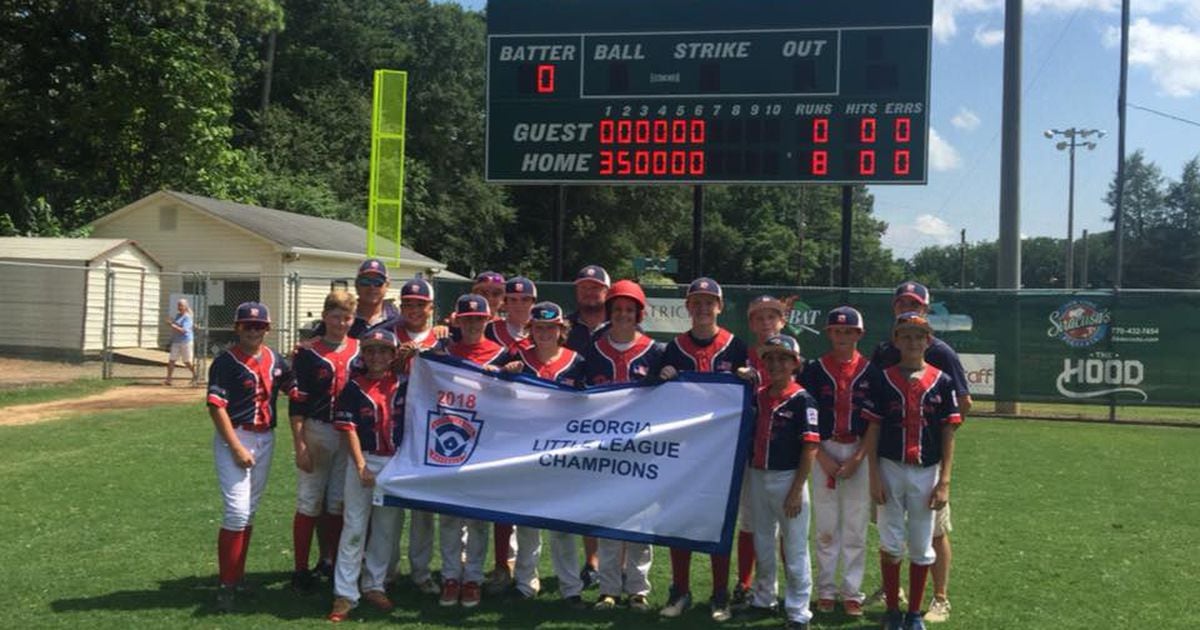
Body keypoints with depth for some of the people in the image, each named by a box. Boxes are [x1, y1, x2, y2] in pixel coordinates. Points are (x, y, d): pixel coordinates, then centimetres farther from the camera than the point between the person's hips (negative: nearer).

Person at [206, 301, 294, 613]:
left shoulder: (276, 360, 7)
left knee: (250, 511, 13)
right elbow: (216, 407, -15)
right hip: (234, 437, -6)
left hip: (266, 438, 6)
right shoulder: (226, 361, -10)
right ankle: (226, 584, -4)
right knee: (237, 511, -12)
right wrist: (237, 448, -19)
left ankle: (238, 575, 25)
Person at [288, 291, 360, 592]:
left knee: (339, 503, 10)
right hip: (317, 431, -3)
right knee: (309, 503, 0)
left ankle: (330, 561, 23)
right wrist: (300, 445, -10)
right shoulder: (308, 352, -3)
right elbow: (297, 403, -5)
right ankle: (301, 570, 8)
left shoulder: (360, 350, 7)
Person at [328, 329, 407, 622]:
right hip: (364, 461, -3)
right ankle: (345, 595, 2)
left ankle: (374, 586, 24)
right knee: (355, 529, -2)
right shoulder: (354, 388, -2)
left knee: (388, 528, 10)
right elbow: (348, 430, -5)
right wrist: (361, 467, -13)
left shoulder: (404, 385, 5)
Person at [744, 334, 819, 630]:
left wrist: (797, 489, -15)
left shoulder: (802, 400, -11)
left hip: (788, 478, -6)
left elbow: (810, 447, -13)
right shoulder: (757, 396, 6)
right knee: (762, 543, 18)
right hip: (758, 476, 6)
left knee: (795, 549, 2)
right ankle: (763, 598, 34)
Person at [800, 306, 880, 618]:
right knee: (825, 526, 5)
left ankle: (852, 592, 13)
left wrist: (857, 459, -10)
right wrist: (822, 457, -9)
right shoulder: (815, 370, 1)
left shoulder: (871, 371, 1)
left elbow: (876, 422, -1)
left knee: (856, 528, 4)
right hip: (823, 451, 0)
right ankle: (825, 590, 16)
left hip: (860, 452, 0)